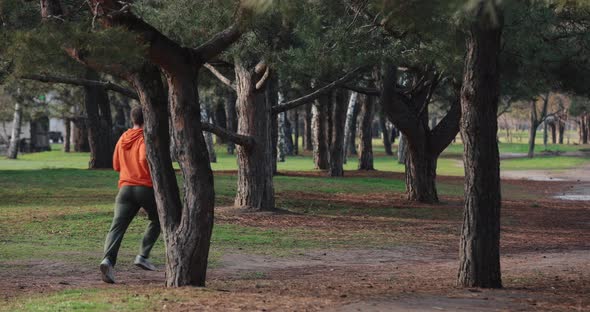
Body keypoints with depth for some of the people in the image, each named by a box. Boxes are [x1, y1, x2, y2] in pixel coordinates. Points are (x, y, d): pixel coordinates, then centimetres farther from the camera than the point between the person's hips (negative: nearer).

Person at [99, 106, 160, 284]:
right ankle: (143, 256, 9)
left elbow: (116, 166, 21)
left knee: (117, 227, -8)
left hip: (125, 188, 4)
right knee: (157, 221, 21)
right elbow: (144, 158, -21)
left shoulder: (122, 139, 15)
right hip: (146, 188, -4)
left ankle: (108, 259, -32)